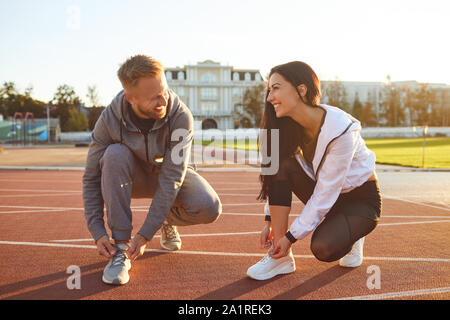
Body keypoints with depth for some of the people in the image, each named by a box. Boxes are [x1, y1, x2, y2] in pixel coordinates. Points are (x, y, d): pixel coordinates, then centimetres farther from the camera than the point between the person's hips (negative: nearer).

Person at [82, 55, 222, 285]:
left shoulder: (180, 116, -30)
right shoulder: (110, 120, -25)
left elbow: (171, 177, -31)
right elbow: (92, 178, -16)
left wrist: (145, 234, -33)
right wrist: (98, 232, -23)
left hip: (170, 173, 0)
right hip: (133, 177, 1)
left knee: (209, 208, -29)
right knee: (115, 154, -34)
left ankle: (169, 222, 9)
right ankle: (120, 248, -24)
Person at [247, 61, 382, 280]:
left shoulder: (340, 130, -31)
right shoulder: (290, 126, -11)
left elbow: (325, 194, -28)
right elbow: (276, 177, -3)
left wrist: (291, 236, -24)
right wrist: (270, 221, -10)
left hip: (361, 199, -5)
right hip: (321, 191, 6)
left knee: (323, 248, -32)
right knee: (281, 165, -23)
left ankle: (350, 236, 7)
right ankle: (280, 258, -18)